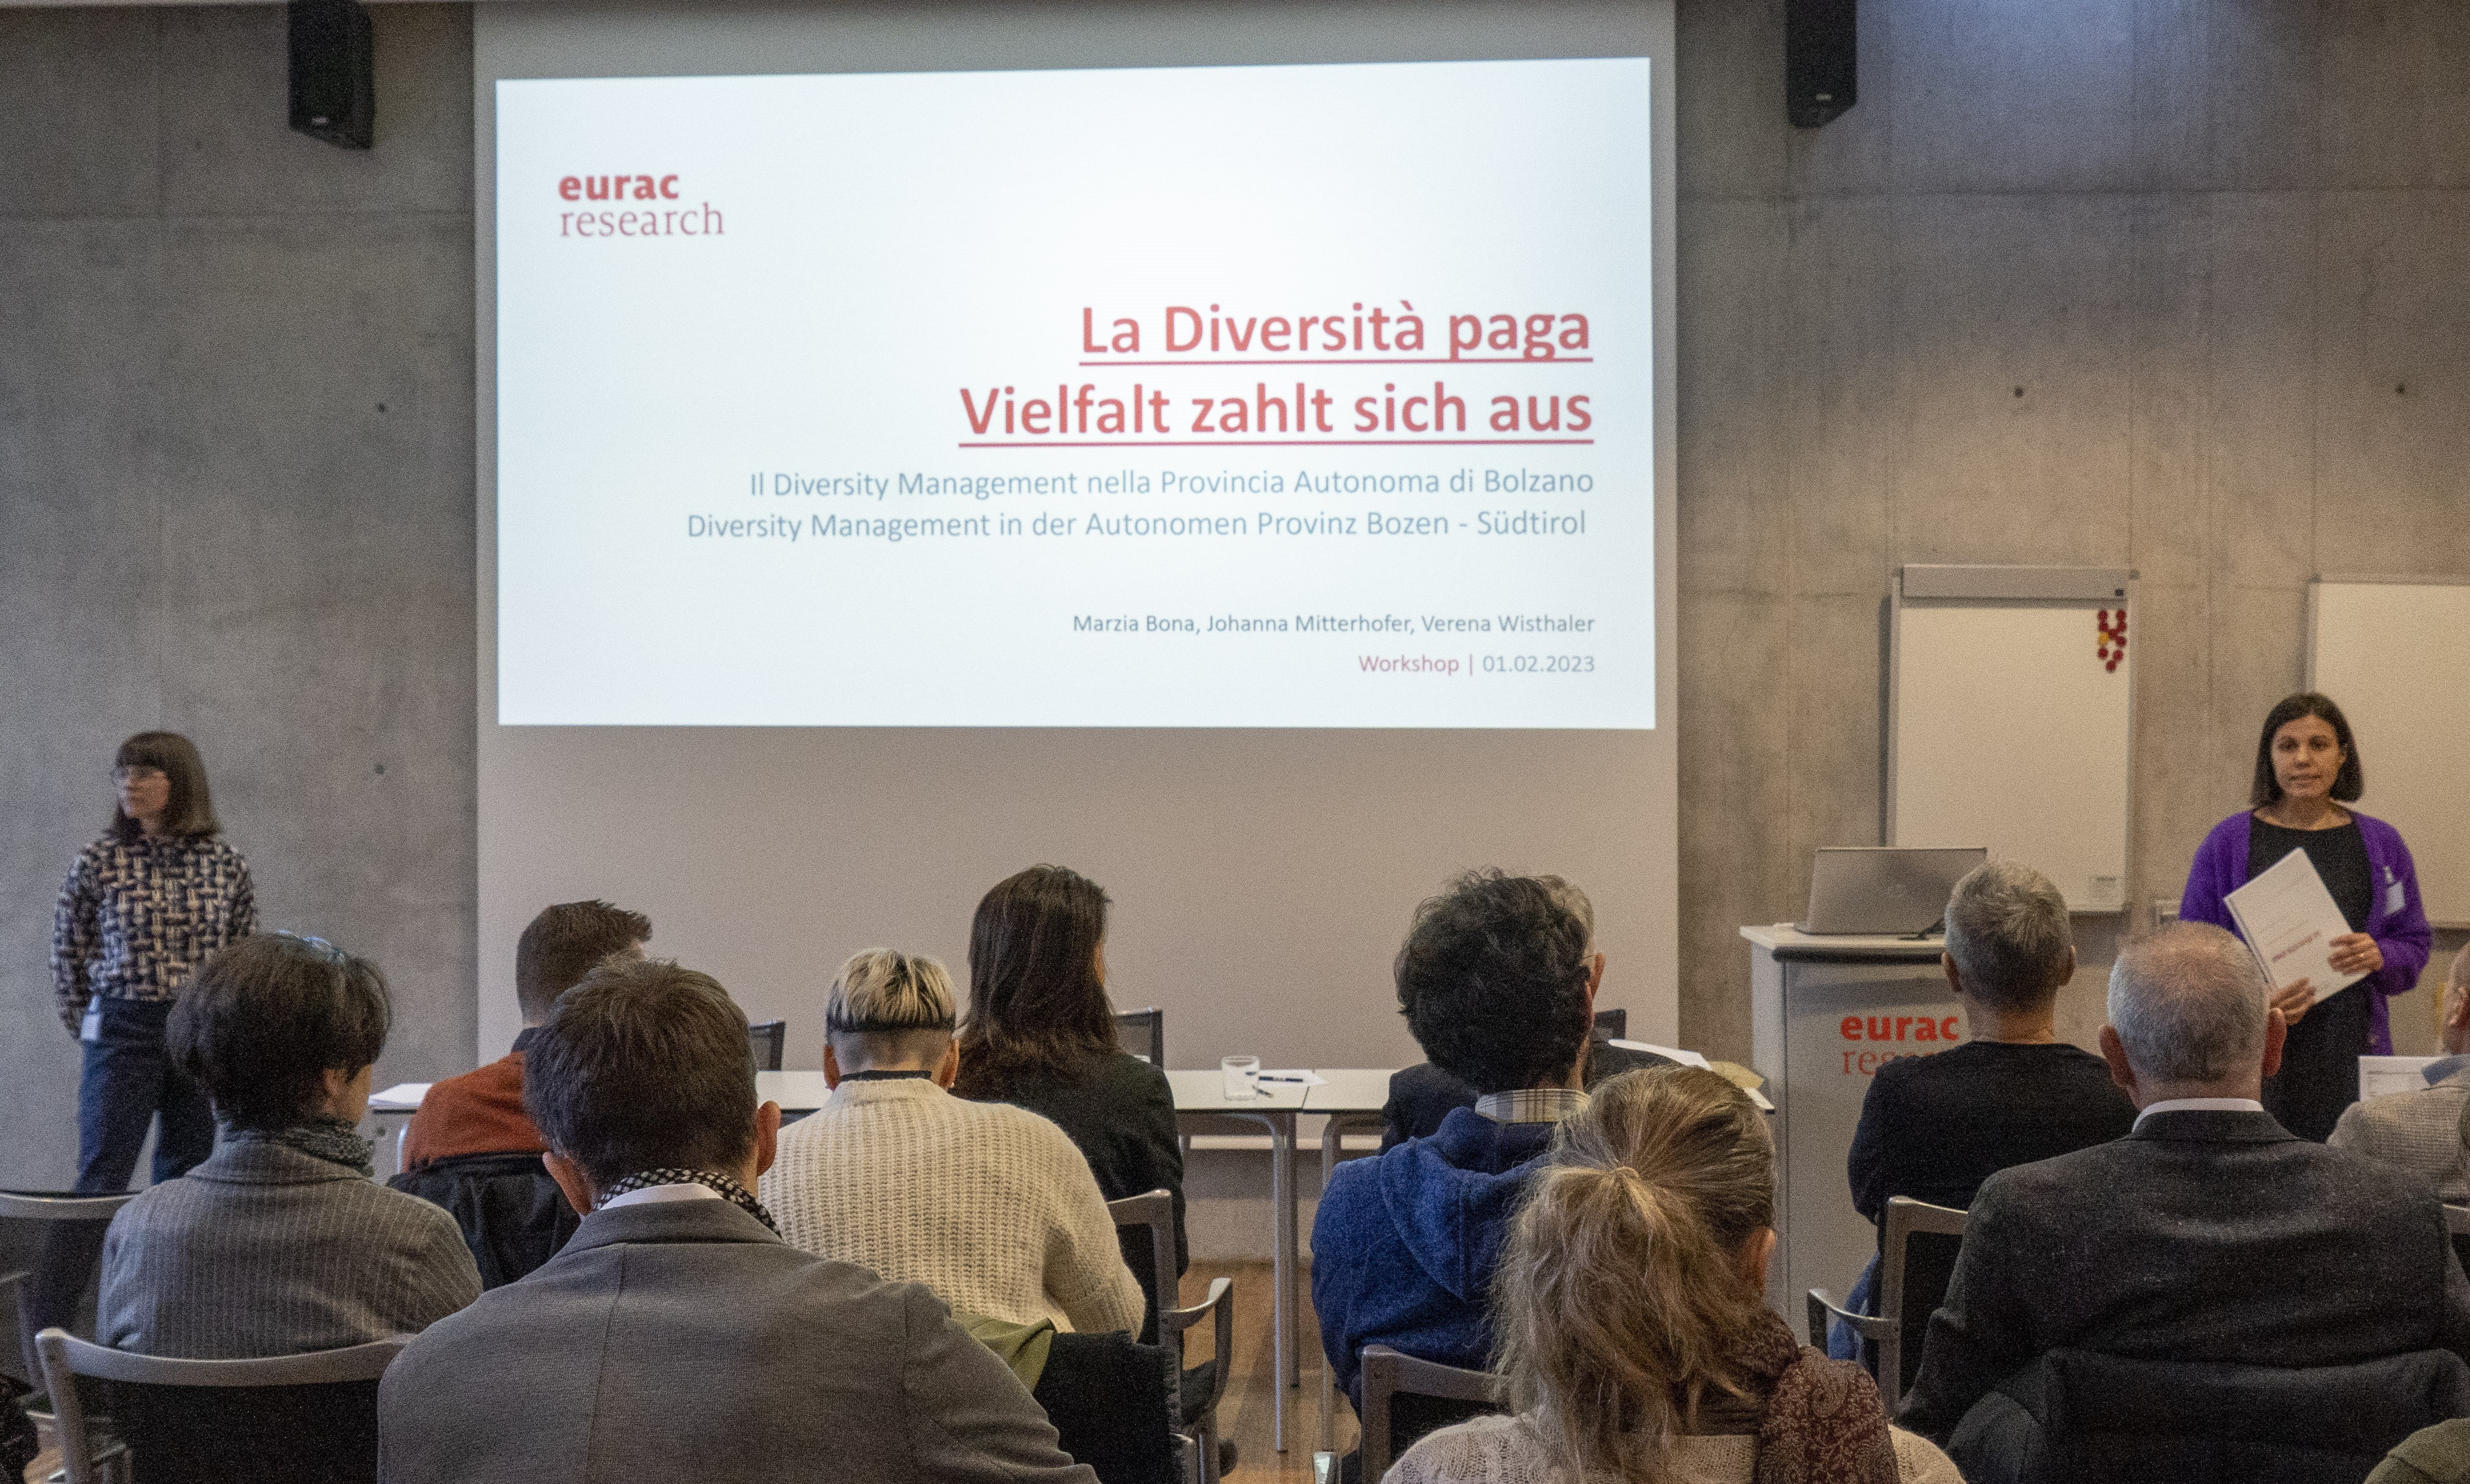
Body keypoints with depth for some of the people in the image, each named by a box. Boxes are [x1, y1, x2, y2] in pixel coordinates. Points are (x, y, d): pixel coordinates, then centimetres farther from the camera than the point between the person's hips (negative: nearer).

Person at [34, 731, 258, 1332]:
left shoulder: (225, 864, 1)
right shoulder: (99, 862, -3)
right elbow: (67, 953, 8)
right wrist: (88, 1028, 9)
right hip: (123, 1034, -2)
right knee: (100, 1184, -5)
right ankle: (43, 1327, 1)